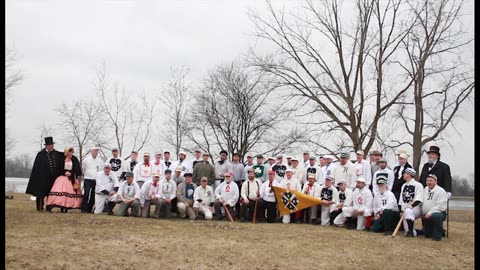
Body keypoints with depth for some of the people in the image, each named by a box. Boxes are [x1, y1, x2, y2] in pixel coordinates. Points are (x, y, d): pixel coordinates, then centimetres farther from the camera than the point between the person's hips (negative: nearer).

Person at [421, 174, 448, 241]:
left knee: (436, 216, -42)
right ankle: (441, 231, 36)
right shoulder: (425, 190, 12)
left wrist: (430, 213, -24)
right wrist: (422, 213, 1)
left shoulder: (441, 191, -11)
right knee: (427, 234, 9)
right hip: (426, 216, 7)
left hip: (438, 213, -7)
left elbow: (441, 206, -20)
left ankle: (437, 235, -24)